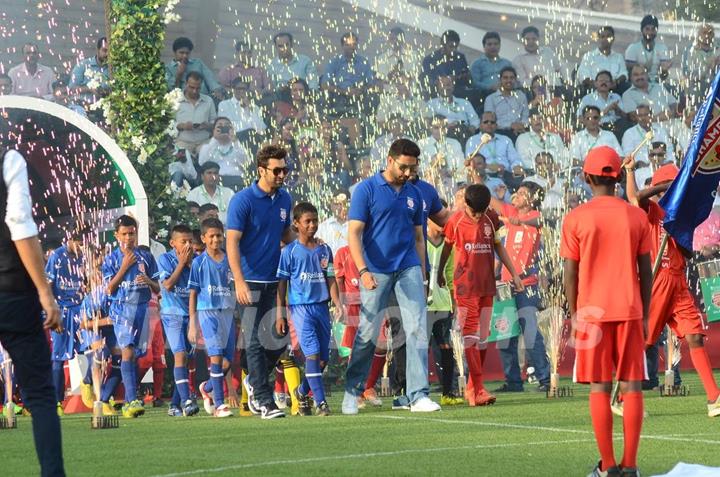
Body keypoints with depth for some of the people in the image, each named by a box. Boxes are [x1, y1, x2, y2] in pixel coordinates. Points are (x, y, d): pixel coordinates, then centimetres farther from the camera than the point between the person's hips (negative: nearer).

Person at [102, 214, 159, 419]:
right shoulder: (112, 259, 4)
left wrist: (149, 281, -11)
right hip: (122, 308, -3)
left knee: (135, 355, 7)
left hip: (142, 307, 3)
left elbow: (157, 289, 12)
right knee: (128, 351, -18)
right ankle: (132, 400, -27)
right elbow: (110, 289, -2)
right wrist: (124, 267, -9)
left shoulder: (146, 257, 9)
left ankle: (129, 401, 17)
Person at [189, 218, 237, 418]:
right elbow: (193, 293, 4)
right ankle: (219, 404, -13)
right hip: (208, 311, -4)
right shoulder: (199, 262, 1)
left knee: (227, 362, 4)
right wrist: (192, 323, 0)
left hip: (228, 311, 4)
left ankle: (207, 388, 32)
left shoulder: (230, 260, 8)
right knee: (216, 356, -14)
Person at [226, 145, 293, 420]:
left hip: (276, 281, 6)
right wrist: (239, 282, -20)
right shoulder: (243, 201, -9)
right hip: (251, 281, -6)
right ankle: (264, 401, -5)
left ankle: (254, 381, 29)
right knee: (255, 342, -6)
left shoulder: (284, 199, 10)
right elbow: (232, 243, -12)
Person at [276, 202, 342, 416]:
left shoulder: (324, 250, 11)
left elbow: (330, 279, 13)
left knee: (323, 358, 4)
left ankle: (302, 391, 27)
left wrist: (337, 303, 1)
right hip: (300, 307, -4)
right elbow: (282, 283, 2)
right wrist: (280, 314, -1)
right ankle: (320, 402, -11)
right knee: (312, 354, -13)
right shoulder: (290, 251, 0)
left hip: (321, 307, 4)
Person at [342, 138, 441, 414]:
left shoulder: (414, 194, 13)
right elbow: (354, 233, -7)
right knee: (367, 334, 1)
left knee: (417, 329, -7)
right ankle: (352, 392, 16)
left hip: (408, 269, 4)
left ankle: (418, 395, -7)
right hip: (376, 272, -4)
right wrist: (363, 270, -18)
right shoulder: (367, 190, -3)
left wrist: (422, 273, 13)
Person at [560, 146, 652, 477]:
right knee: (632, 387, 3)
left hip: (592, 312, -1)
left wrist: (574, 315, 8)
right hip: (629, 312, 2)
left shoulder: (576, 219, -3)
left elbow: (570, 273, -2)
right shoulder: (637, 217, 4)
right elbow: (646, 271, 5)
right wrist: (645, 315, 12)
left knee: (599, 388, 2)